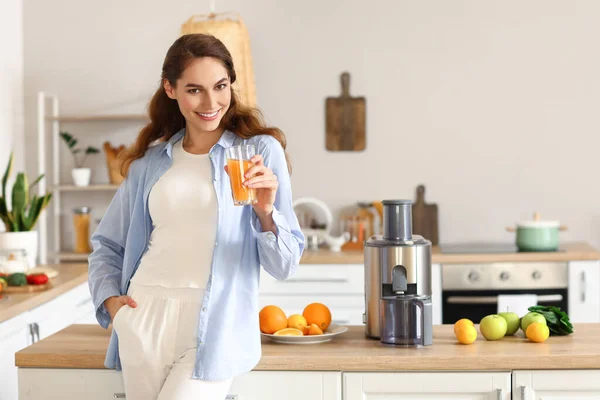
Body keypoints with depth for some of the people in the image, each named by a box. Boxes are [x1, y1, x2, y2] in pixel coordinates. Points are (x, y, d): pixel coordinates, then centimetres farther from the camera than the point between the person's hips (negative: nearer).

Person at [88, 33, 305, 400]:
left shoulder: (260, 151, 0)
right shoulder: (150, 160, 10)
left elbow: (284, 265, -4)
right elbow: (107, 243, 22)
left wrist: (266, 213, -21)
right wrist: (109, 298, 5)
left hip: (212, 329, -4)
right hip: (144, 320, 4)